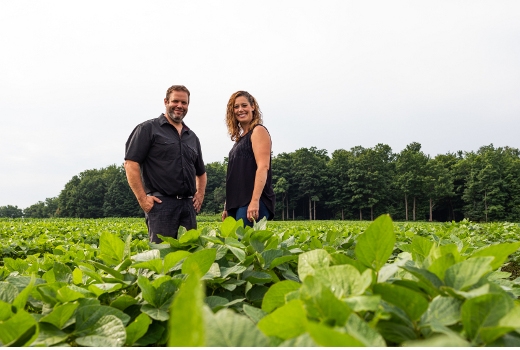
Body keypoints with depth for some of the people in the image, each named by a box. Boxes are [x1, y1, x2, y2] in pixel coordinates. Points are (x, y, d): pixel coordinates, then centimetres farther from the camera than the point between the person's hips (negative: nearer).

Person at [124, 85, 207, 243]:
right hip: (161, 204, -5)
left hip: (188, 206, 6)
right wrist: (142, 198, -12)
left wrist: (200, 194, 14)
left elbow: (201, 172, 32)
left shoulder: (192, 137, 21)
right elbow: (130, 164, -5)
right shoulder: (148, 128, 3)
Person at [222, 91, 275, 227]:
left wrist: (255, 201, -24)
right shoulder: (240, 137, 22)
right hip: (236, 203, 8)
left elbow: (263, 167, -15)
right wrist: (227, 207, 18)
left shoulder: (258, 131, -3)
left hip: (251, 202, -8)